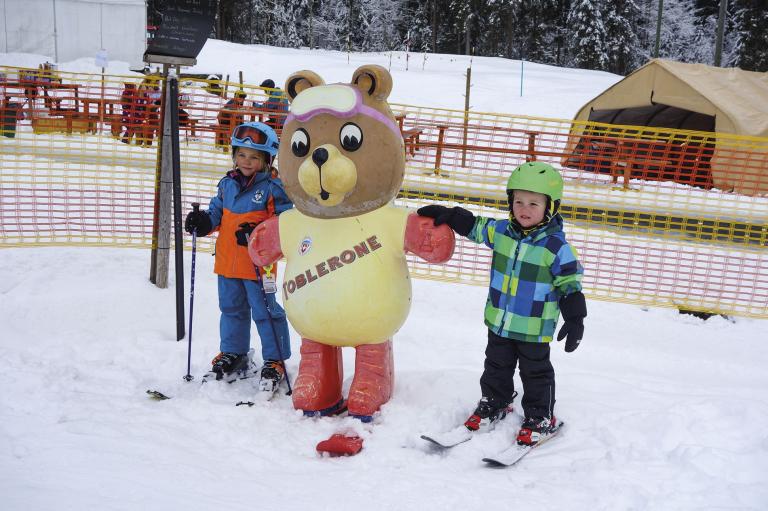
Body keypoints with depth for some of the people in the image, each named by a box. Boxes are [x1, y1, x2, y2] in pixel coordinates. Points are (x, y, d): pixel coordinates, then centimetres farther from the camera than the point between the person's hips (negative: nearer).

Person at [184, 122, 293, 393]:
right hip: (227, 261, 7)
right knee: (231, 309, 19)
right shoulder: (227, 184, 8)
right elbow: (217, 212, 20)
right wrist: (203, 222, 0)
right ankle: (233, 353, 35)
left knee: (265, 312, 1)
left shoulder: (273, 187, -11)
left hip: (258, 263, -6)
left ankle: (274, 360, 13)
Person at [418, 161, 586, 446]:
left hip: (534, 328, -5)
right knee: (496, 367, 20)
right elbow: (474, 226, 11)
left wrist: (575, 320, -12)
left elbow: (570, 284, -11)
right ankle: (494, 404, 40)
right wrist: (448, 215, -1)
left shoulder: (557, 246, -17)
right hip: (499, 321, 5)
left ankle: (541, 417, 27)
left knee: (535, 373, 11)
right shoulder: (501, 232, -4)